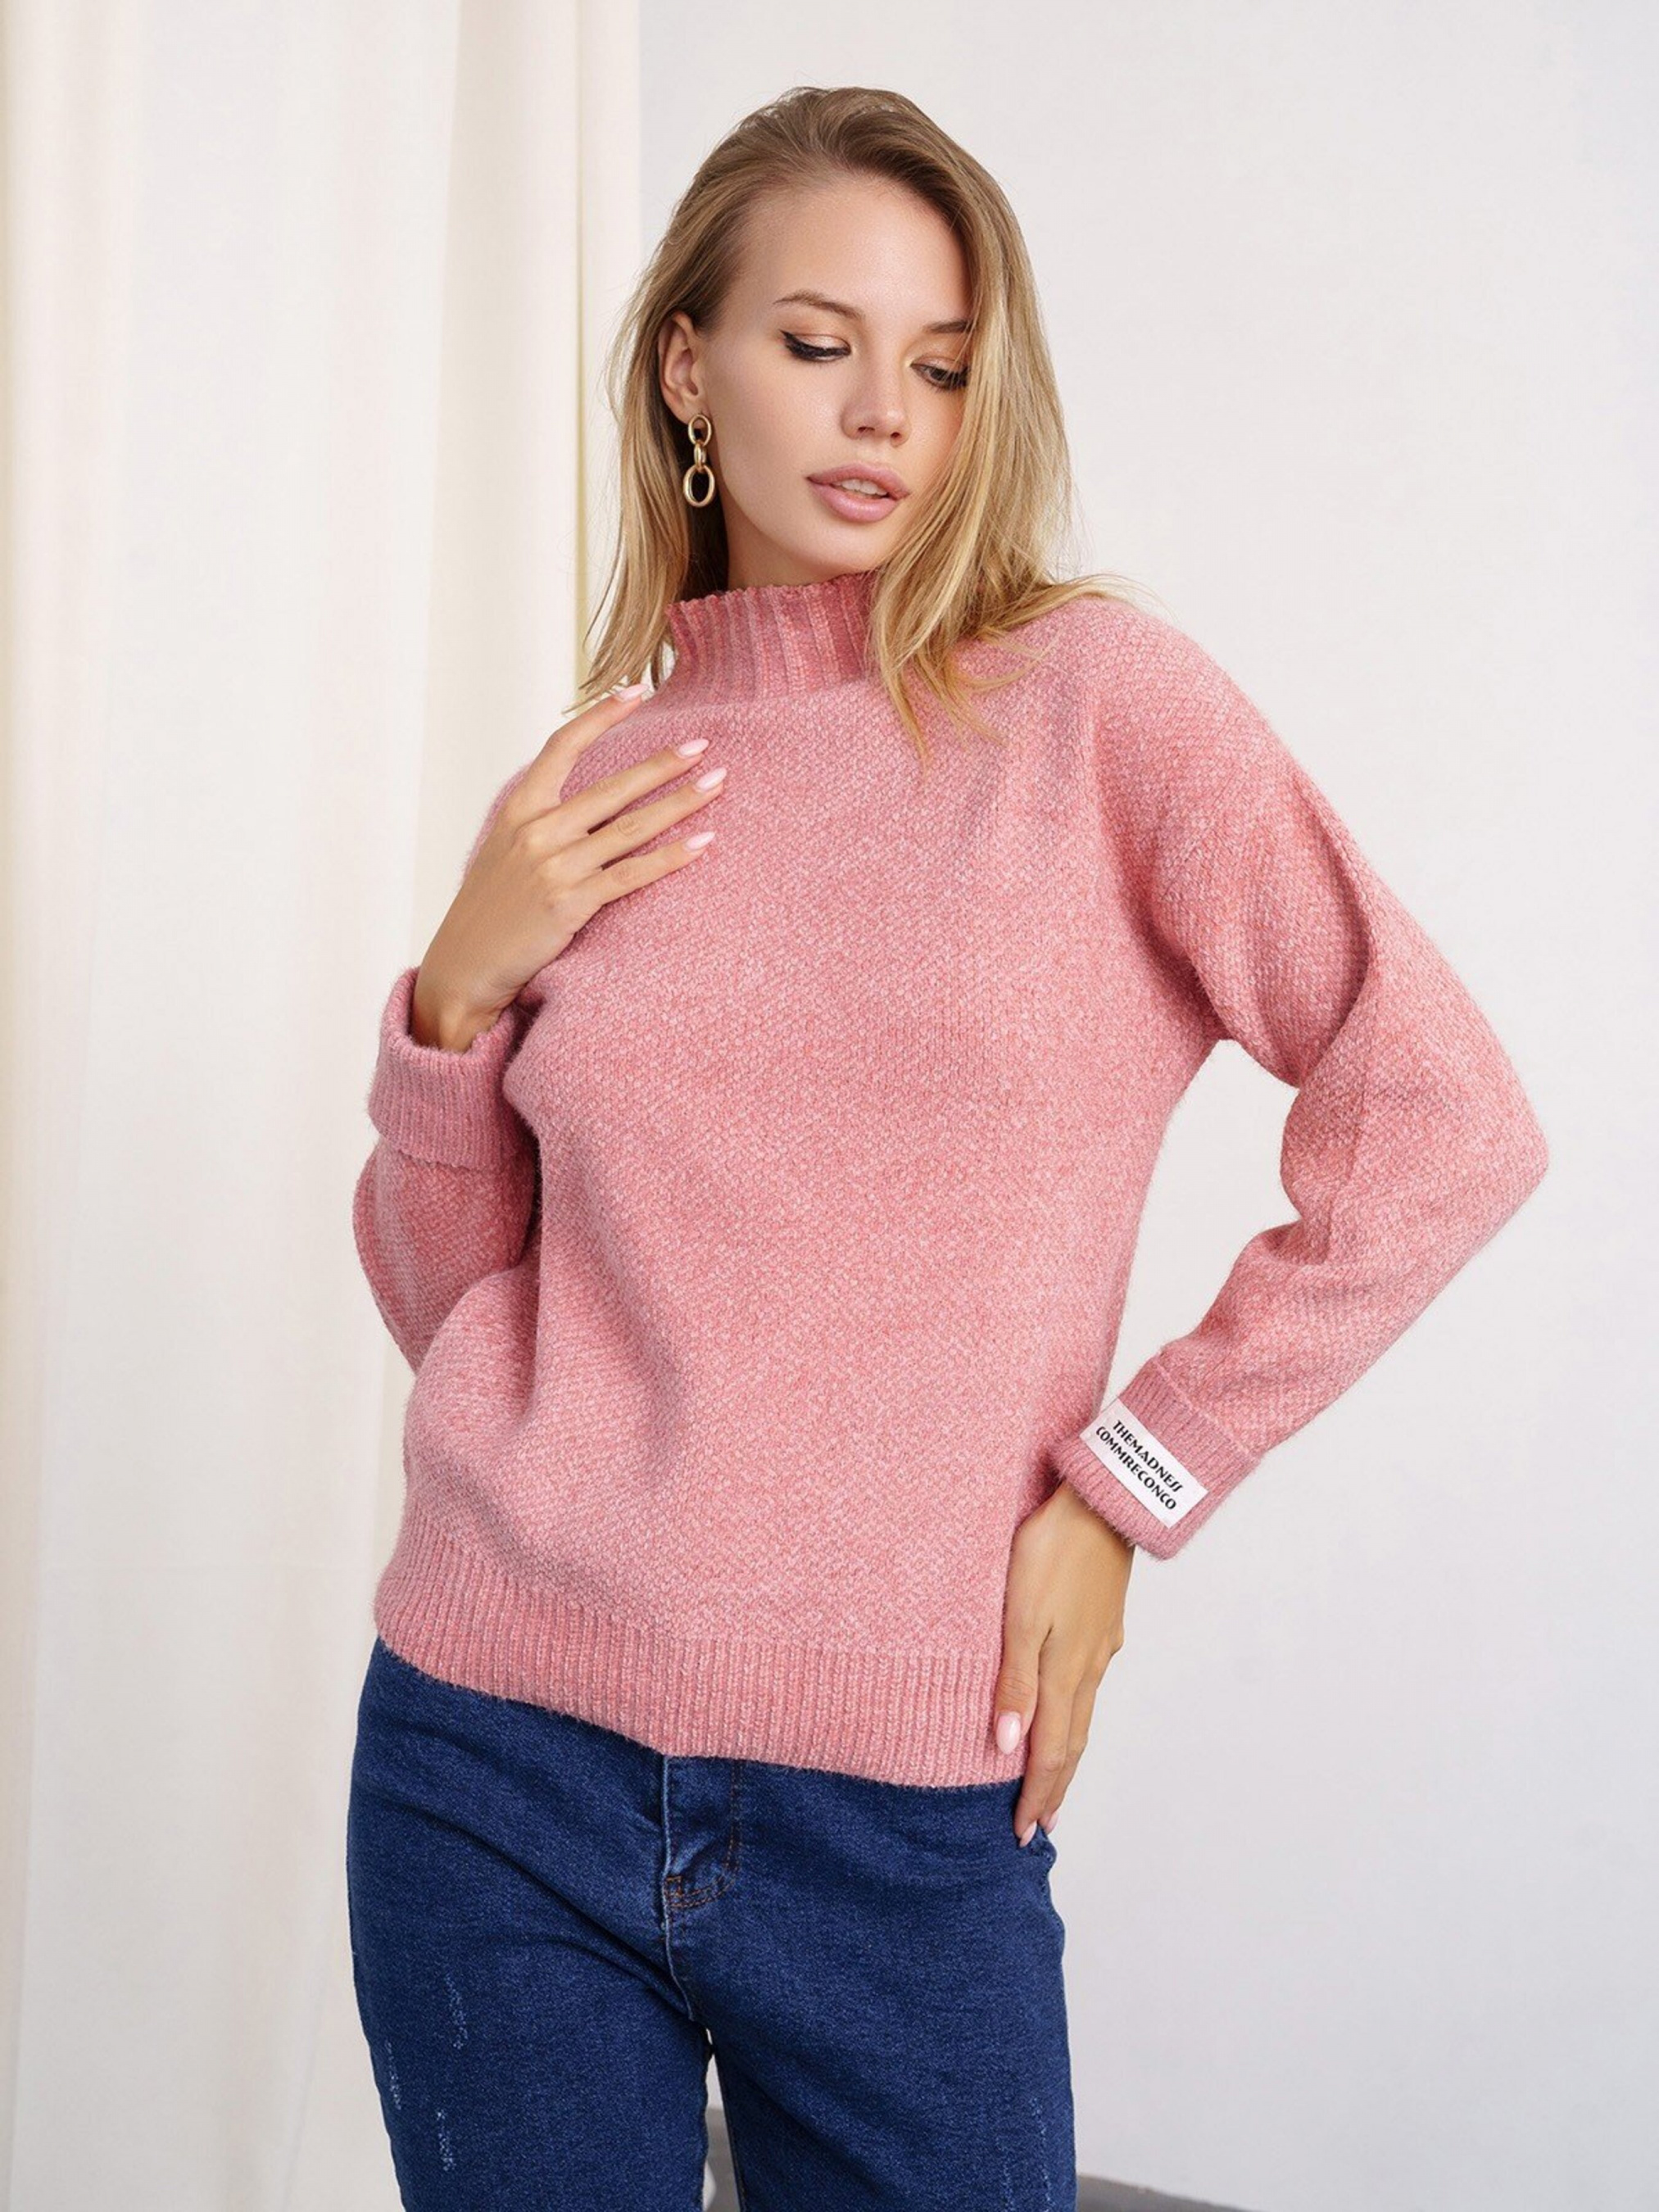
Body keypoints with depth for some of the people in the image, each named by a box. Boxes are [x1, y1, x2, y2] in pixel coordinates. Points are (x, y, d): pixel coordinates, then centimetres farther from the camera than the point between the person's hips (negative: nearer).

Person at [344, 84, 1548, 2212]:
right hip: (500, 1770, 3)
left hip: (910, 1816, -2)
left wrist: (1124, 1486, -8)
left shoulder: (1089, 688, -4)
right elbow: (445, 1305, 11)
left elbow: (1441, 1121, -8)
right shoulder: (594, 783, 5)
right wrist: (460, 991, -5)